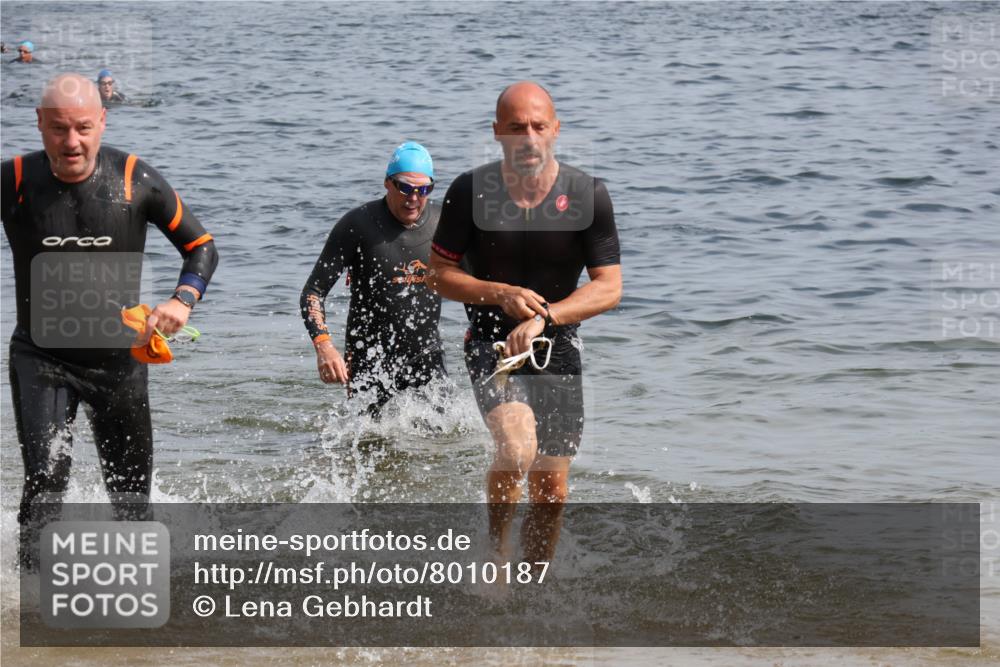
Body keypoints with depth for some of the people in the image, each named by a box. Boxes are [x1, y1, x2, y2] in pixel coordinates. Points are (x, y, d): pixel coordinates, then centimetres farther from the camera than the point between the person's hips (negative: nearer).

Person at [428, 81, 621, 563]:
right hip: (491, 343, -2)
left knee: (551, 493, 5)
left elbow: (609, 288, -8)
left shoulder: (587, 195, -8)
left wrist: (543, 316, -22)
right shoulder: (470, 192, -9)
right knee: (517, 448, -28)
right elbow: (440, 274, -1)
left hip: (557, 348, 2)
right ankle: (496, 548, -1)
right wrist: (501, 294, -18)